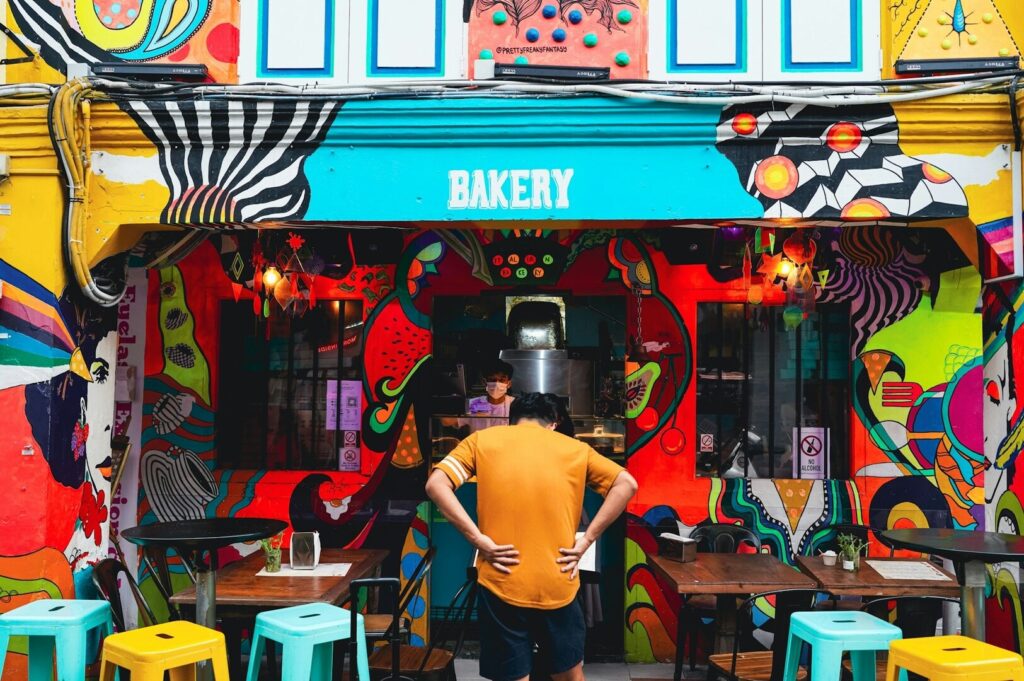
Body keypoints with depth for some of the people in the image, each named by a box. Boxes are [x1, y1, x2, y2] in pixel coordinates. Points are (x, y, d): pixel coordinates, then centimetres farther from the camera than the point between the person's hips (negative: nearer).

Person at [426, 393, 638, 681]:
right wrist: (586, 540, -1)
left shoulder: (482, 440, 5)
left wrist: (478, 539, -8)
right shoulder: (575, 448, 8)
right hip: (557, 586, 1)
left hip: (502, 585, -1)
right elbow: (626, 484, 0)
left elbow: (436, 484, -7)